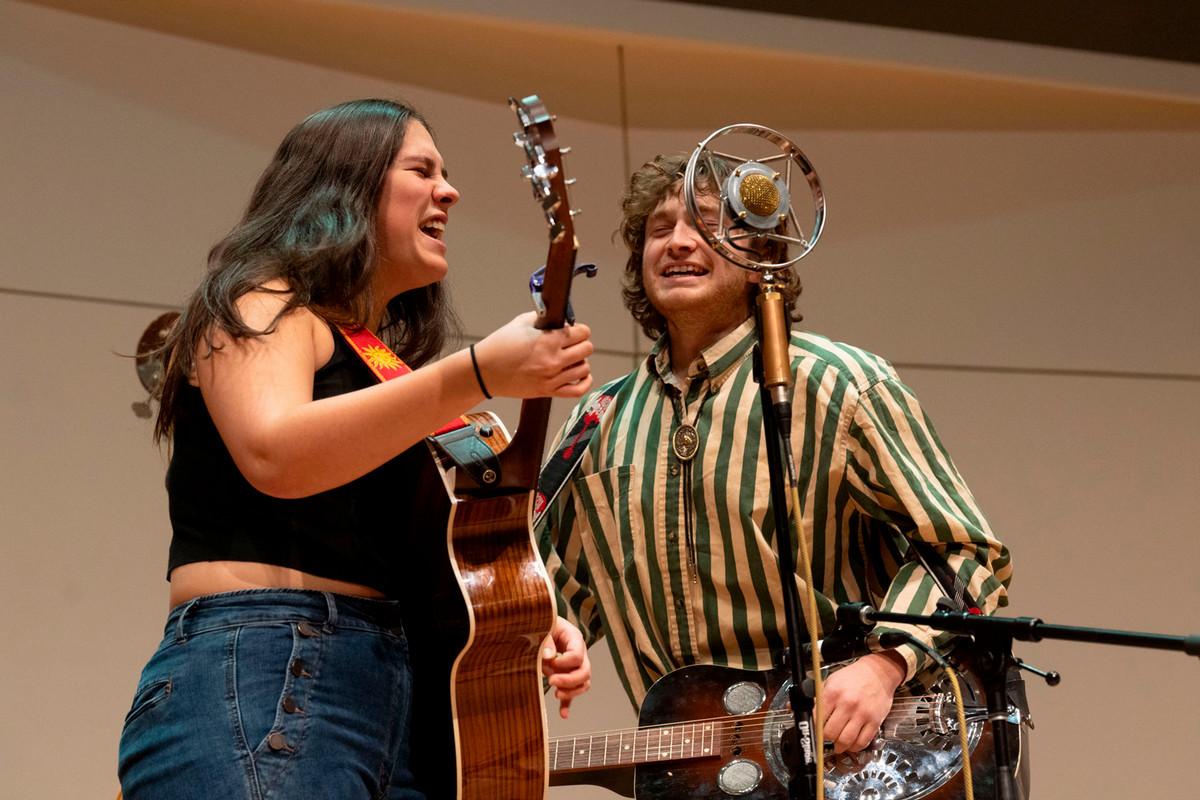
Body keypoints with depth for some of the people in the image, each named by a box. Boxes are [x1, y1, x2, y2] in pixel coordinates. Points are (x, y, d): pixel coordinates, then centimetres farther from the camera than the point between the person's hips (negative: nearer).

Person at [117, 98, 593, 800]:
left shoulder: (395, 361, 27)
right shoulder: (263, 305, 3)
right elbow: (273, 455, -20)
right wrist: (477, 375, -28)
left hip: (400, 703, 8)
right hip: (260, 682, -8)